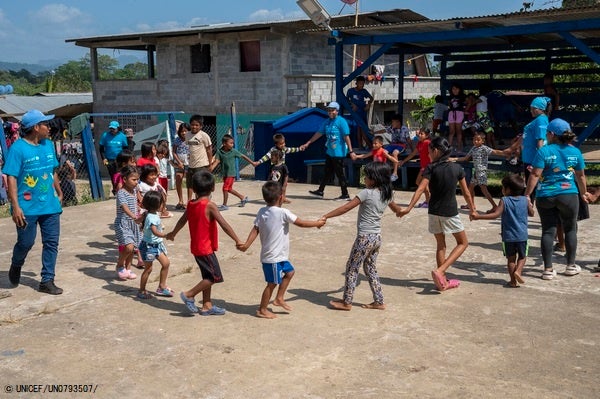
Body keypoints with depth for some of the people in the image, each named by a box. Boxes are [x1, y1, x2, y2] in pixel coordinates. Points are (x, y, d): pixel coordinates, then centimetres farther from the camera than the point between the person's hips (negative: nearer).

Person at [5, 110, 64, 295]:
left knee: (52, 242, 5)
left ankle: (47, 281, 15)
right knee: (26, 243, 7)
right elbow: (11, 178, -15)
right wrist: (15, 206, -20)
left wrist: (59, 193, 21)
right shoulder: (18, 148, -13)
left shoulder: (48, 145, 7)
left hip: (50, 205, 6)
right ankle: (16, 267, 39)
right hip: (27, 208, -6)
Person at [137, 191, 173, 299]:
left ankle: (162, 287, 22)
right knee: (148, 269, 2)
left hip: (157, 245, 9)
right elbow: (155, 232, -40)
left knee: (166, 263, 10)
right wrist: (166, 235, -44)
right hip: (149, 246, -9)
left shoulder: (154, 214, 3)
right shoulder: (151, 217, -26)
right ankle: (141, 291, 17)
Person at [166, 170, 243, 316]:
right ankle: (189, 294, 2)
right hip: (206, 248, -8)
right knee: (215, 277, -1)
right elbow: (224, 224, -22)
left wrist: (173, 233, 36)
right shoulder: (210, 205, -18)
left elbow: (182, 221, 19)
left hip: (196, 248, 8)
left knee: (208, 276, 16)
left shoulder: (190, 204, 4)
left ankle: (207, 306, 21)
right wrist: (237, 240, -20)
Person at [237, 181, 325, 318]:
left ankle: (279, 298, 29)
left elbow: (255, 230, -3)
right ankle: (262, 310, 15)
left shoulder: (262, 211, 2)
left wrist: (246, 245, -4)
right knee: (272, 283, 4)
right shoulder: (283, 212, -19)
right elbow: (301, 223, -12)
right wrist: (317, 223, 1)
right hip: (273, 257, -8)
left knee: (289, 272, 22)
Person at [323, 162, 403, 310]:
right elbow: (396, 209, 27)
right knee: (370, 268, 19)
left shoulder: (367, 193, -16)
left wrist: (326, 216, -16)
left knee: (352, 268, 4)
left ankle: (347, 302, 10)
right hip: (377, 237, 8)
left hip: (365, 237, -8)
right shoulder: (387, 194, 6)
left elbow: (346, 208, -19)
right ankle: (379, 301, 22)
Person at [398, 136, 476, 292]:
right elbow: (466, 192, 4)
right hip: (450, 212, -1)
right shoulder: (457, 168, -2)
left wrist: (409, 207, -17)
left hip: (434, 212, 2)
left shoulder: (431, 168, -7)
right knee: (463, 242, 13)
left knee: (440, 245, 15)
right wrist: (472, 209, 17)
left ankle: (442, 281, 19)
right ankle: (440, 271, -4)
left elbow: (420, 189, -17)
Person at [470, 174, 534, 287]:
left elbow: (496, 214, -20)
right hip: (522, 235, 2)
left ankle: (513, 281, 9)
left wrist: (478, 217, -20)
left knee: (511, 258, 10)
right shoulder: (525, 200, -1)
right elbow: (531, 213, 11)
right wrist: (530, 206, 32)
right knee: (522, 256, 17)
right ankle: (518, 271, -9)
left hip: (508, 236, -1)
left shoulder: (504, 201, -10)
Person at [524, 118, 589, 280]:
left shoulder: (544, 151, -8)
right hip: (568, 196, 2)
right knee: (570, 229, 17)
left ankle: (548, 269, 3)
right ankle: (571, 266, 25)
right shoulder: (575, 152, 3)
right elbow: (581, 176, 11)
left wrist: (527, 195, -9)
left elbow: (535, 175, -13)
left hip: (545, 197, -2)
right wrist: (583, 193, 25)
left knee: (548, 231, 4)